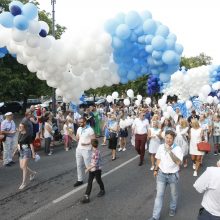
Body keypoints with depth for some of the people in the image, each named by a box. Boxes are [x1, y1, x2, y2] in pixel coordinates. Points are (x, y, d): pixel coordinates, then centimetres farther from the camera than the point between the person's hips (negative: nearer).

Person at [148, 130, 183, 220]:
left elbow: (178, 162, -31)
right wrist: (156, 170, 13)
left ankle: (172, 208, 47)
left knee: (174, 194, 19)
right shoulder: (161, 147, -5)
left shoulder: (177, 149, -18)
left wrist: (169, 151, -36)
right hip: (162, 174, 2)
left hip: (173, 175, -2)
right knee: (159, 195, 5)